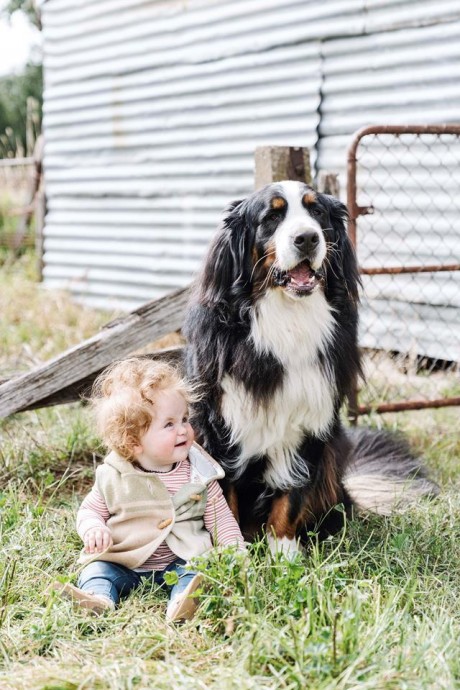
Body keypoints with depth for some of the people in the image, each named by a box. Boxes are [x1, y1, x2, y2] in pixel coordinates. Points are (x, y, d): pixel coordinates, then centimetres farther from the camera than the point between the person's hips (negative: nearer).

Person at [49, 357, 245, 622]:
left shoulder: (198, 473, -2)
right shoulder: (113, 477, -2)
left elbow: (220, 519, 3)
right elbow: (89, 511, 10)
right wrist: (94, 529, -14)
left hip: (179, 560, -1)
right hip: (122, 562, 1)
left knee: (193, 572, -28)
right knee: (97, 569, -21)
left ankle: (182, 603, -55)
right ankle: (98, 599, -48)